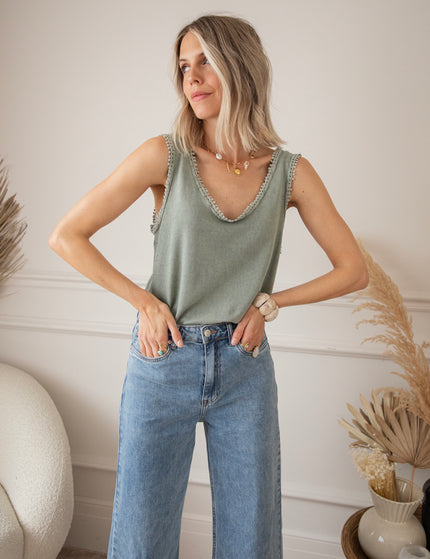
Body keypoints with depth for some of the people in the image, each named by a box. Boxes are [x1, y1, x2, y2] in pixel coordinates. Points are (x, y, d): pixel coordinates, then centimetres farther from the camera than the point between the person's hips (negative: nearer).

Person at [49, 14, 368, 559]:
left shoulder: (290, 172, -3)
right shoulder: (166, 155, -8)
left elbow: (353, 270, 4)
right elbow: (66, 236, -5)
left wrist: (269, 301, -3)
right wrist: (144, 301, -7)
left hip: (246, 369, 2)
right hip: (164, 360, -1)